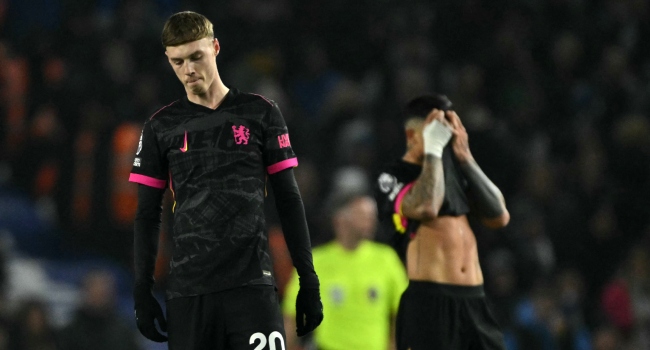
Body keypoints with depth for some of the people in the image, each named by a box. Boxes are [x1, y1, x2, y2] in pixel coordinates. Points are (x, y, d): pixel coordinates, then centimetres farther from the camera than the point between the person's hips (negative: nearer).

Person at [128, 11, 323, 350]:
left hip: (252, 283, -1)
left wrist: (308, 280, 3)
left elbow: (288, 199, 8)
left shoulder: (260, 112, 7)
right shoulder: (161, 127, 9)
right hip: (188, 292, 1)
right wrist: (142, 292, 4)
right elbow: (147, 215, 12)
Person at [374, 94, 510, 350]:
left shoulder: (454, 170, 17)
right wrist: (433, 150, -12)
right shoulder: (392, 178, -3)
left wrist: (464, 156, 5)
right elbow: (425, 208, -25)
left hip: (474, 302, 7)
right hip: (429, 304, -7)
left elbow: (499, 217, 10)